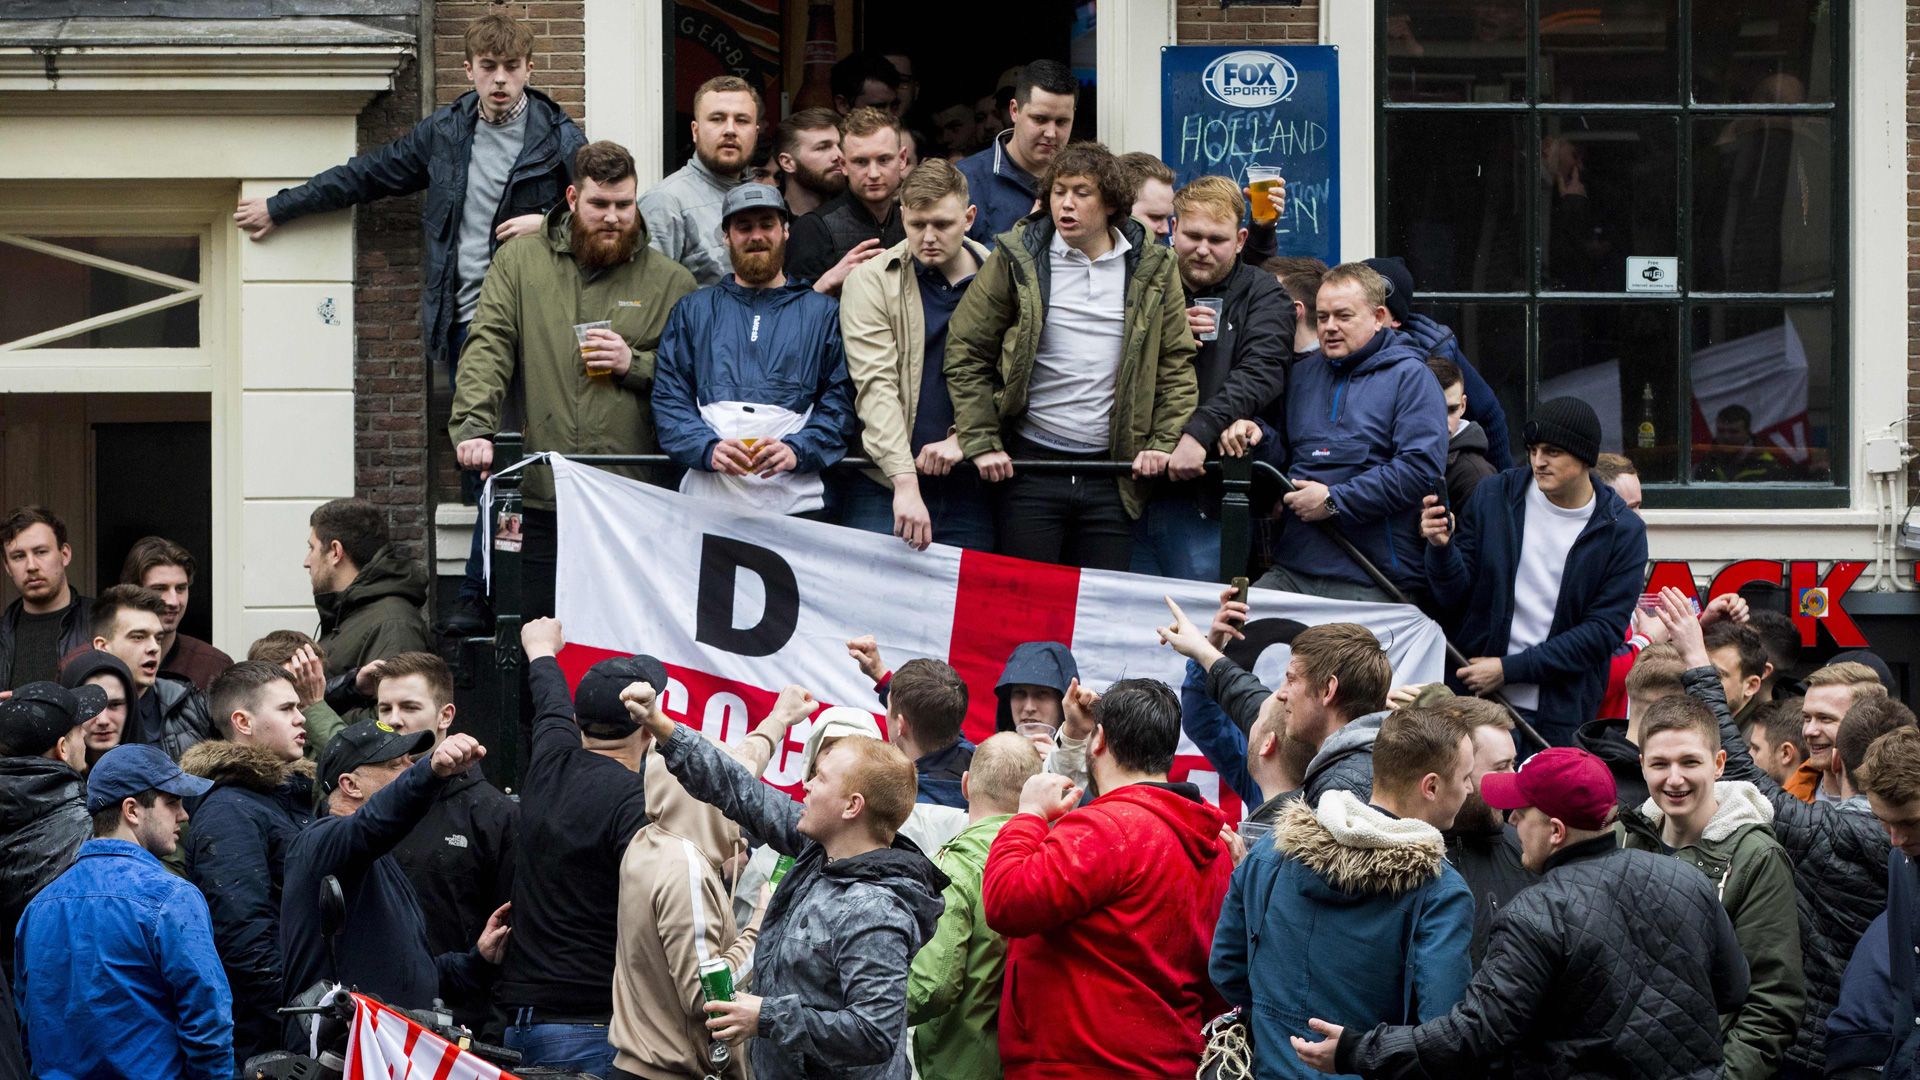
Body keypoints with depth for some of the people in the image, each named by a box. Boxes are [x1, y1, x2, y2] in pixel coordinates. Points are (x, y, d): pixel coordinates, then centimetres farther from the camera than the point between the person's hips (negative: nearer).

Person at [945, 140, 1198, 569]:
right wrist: (981, 443, -6)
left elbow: (1176, 364, 10)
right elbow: (965, 352, 1)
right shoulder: (1017, 259, -1)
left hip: (1113, 472, 1)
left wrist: (1165, 442, -2)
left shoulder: (1153, 269, 5)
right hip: (1030, 466, -1)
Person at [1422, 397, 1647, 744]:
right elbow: (1456, 598, 3)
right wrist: (1441, 547, -19)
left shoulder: (1623, 532, -3)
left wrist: (1509, 669, -13)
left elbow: (1603, 631, -7)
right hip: (1472, 697, 1)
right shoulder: (1494, 496, 3)